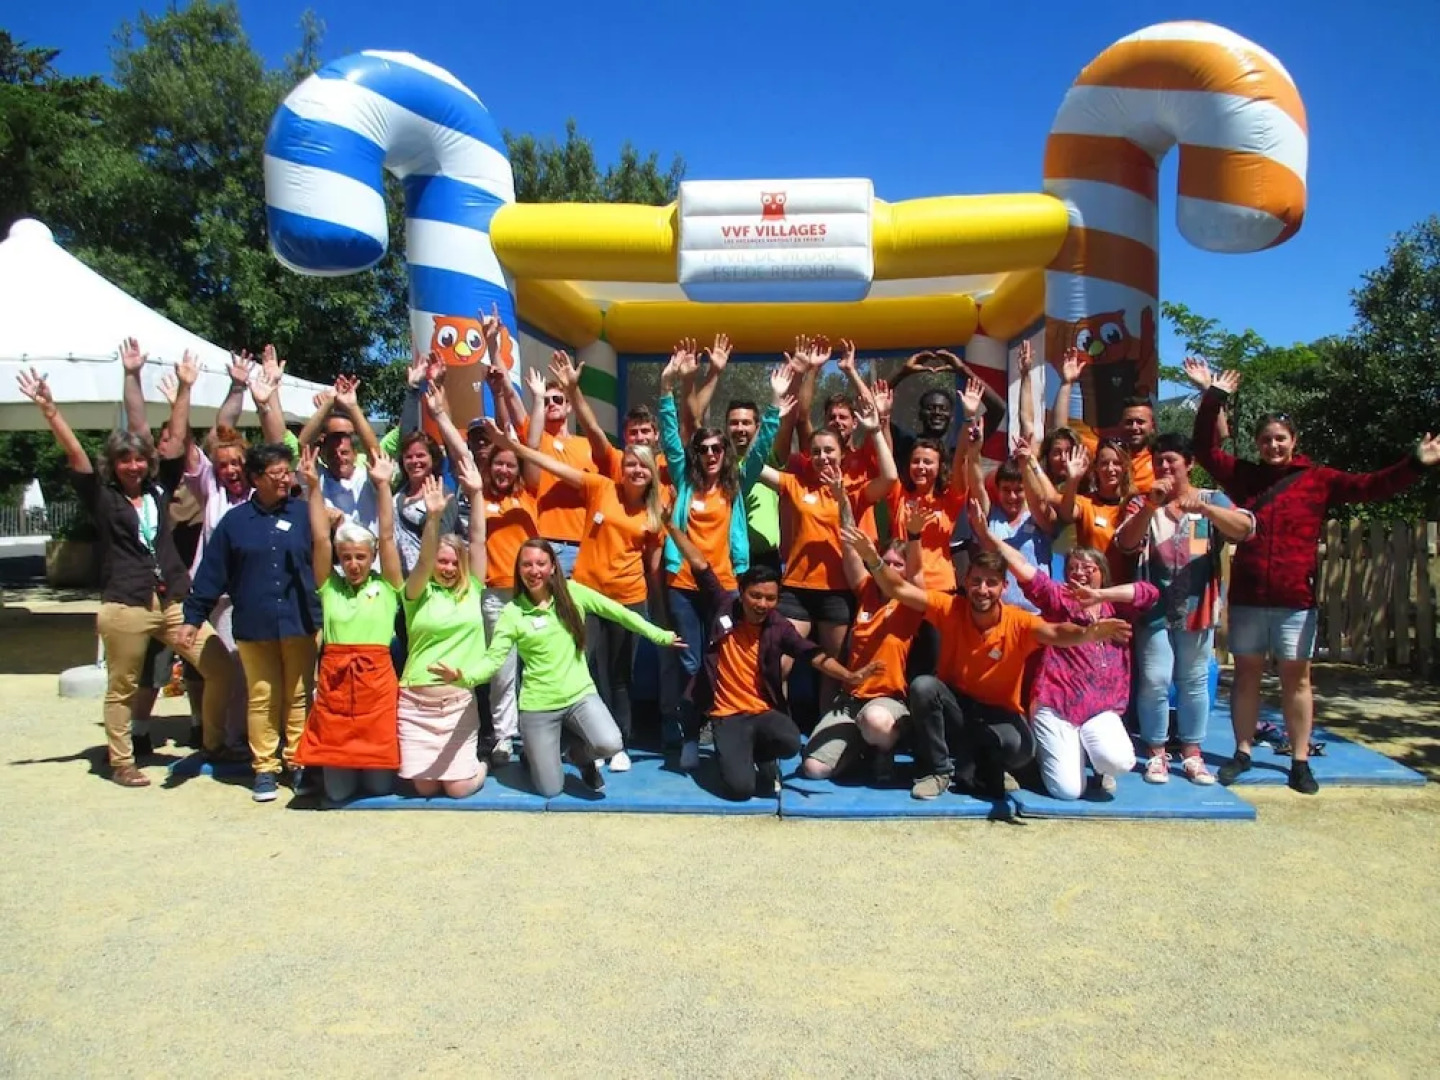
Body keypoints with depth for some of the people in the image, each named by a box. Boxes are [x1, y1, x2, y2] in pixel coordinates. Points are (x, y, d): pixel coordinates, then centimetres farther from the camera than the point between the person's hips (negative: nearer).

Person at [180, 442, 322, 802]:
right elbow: (212, 572, 3)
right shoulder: (235, 520, 3)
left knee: (299, 696, 8)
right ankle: (265, 769, 18)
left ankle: (298, 763, 20)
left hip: (300, 623, 0)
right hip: (254, 626, 0)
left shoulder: (304, 513, 2)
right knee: (262, 698, 8)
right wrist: (193, 617, 2)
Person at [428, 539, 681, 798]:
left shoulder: (573, 592, -2)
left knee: (610, 745, -27)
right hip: (538, 706, -1)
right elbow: (493, 658, -12)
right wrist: (462, 675, -33)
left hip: (580, 695, 1)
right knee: (550, 790, 2)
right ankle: (535, 755, 37)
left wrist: (660, 636, 5)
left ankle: (580, 752, 11)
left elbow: (619, 612, 3)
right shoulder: (512, 612, -6)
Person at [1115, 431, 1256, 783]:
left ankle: (1192, 754, 19)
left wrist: (1203, 507, -28)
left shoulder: (1212, 500, 6)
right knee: (1154, 682, -4)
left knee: (1194, 682, 9)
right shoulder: (1142, 504, 6)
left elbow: (1246, 529, -12)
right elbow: (1126, 543, -10)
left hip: (1197, 608, 1)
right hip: (1154, 609, -1)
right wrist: (1151, 505, -24)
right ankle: (1156, 754, 9)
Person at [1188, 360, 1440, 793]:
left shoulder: (1318, 479, 4)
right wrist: (1211, 397, -2)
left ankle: (1300, 761, 11)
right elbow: (1205, 449, 5)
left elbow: (1371, 486, -2)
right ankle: (1242, 753, 17)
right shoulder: (1243, 476, 6)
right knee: (1246, 673, 8)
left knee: (1296, 677, 5)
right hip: (1247, 598, 1)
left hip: (1296, 600, -1)